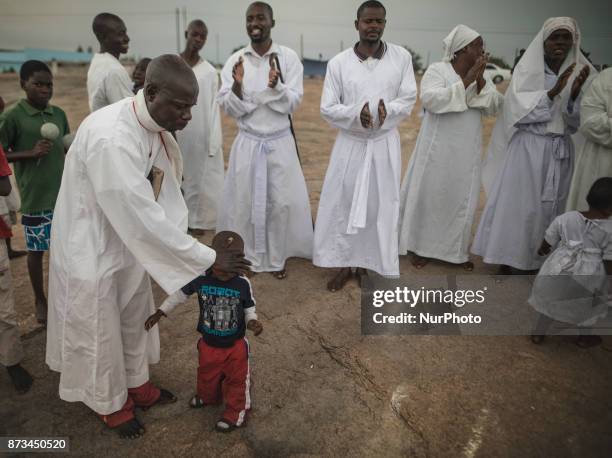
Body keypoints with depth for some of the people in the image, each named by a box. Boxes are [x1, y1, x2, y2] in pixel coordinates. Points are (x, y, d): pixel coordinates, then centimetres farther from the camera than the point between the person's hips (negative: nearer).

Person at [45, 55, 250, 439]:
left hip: (128, 241, 8)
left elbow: (166, 191, 1)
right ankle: (111, 404, 39)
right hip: (92, 248, -8)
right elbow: (144, 219, -34)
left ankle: (137, 384, 48)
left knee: (135, 320, 24)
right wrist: (207, 258, -27)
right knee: (100, 332, 14)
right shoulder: (111, 139, -35)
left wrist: (194, 250, -2)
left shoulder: (156, 126, -8)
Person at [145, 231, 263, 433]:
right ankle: (207, 397, 58)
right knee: (207, 376, 28)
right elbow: (180, 293, -1)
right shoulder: (200, 279, -18)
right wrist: (159, 313, -2)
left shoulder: (243, 284, -20)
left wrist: (252, 322, -27)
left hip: (235, 345, -2)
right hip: (208, 344, 3)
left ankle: (236, 411, 38)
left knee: (237, 379, 15)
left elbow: (249, 309, -6)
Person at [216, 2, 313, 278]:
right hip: (247, 144, 1)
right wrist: (237, 86, -23)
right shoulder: (235, 60, -1)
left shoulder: (288, 57, -4)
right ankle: (246, 257, 24)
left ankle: (276, 258, 23)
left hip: (280, 143, 0)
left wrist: (275, 85, -26)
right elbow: (230, 109, -4)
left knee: (282, 202, 5)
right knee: (244, 202, 5)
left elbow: (292, 103, -8)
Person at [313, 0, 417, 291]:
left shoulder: (402, 57, -1)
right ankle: (344, 264, 20)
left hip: (385, 144, 1)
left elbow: (409, 99, -1)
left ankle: (368, 262, 26)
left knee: (380, 205, 7)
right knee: (342, 204, 4)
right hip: (350, 144, 0)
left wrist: (387, 111, -22)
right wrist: (356, 114, -23)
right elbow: (327, 108, -5)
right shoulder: (338, 62, -4)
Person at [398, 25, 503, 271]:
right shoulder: (437, 69, -6)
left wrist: (479, 80, -13)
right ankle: (422, 247, 17)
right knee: (430, 195, 3)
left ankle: (456, 250, 23)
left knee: (462, 198, 10)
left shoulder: (481, 76, 9)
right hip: (438, 147, -5)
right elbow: (431, 99, -22)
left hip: (467, 150, 5)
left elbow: (494, 107, 0)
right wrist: (466, 80, -21)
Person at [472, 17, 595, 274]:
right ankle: (506, 264, 7)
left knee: (551, 206, 7)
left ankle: (540, 262, 20)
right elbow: (517, 110, -13)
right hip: (527, 148, -3)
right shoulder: (526, 69, -3)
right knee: (515, 204, -3)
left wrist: (575, 93, -16)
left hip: (561, 150, 4)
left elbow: (577, 123, 2)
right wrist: (553, 92, -22)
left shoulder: (579, 73, 6)